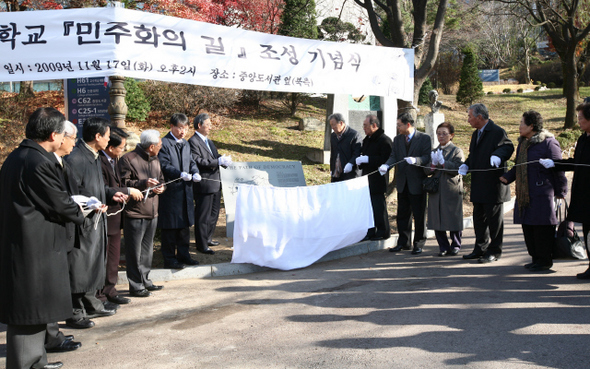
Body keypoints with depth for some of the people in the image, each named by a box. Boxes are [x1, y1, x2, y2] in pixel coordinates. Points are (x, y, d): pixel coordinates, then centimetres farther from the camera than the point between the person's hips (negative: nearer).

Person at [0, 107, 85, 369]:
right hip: (36, 247, -10)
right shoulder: (39, 162, -20)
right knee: (30, 308, 0)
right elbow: (59, 203, -15)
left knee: (33, 307, 20)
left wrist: (74, 207, 14)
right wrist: (81, 214, 5)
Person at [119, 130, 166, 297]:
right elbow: (123, 183, -15)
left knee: (147, 250, 15)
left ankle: (145, 281, 25)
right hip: (135, 213, -8)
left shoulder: (155, 160, 17)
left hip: (152, 213, 8)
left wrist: (161, 187, 3)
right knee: (134, 252, -2)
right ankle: (136, 286, 4)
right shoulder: (128, 159, -9)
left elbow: (161, 180, 25)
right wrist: (143, 183, -24)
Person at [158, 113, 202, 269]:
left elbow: (191, 162, 17)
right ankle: (169, 258, 8)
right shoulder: (164, 144, -9)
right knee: (170, 227, -1)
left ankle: (183, 255, 26)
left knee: (185, 224, 14)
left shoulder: (186, 144, 16)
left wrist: (195, 173, -4)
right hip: (170, 191, -8)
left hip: (185, 191, 8)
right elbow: (164, 166, -16)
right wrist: (181, 174, -27)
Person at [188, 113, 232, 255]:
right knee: (203, 216, -2)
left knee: (214, 213, 19)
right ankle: (201, 245, 7)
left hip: (215, 184, 10)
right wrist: (218, 161, -24)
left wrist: (224, 160, -3)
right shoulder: (193, 142, -13)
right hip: (203, 186, -10)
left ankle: (208, 238, 33)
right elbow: (197, 161, -23)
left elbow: (215, 157, 20)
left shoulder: (208, 141, 18)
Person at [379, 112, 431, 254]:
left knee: (419, 215, 2)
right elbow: (393, 156, 3)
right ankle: (404, 242, 23)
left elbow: (427, 157, -12)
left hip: (417, 183, -5)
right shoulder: (397, 139, 11)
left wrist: (415, 160, -31)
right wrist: (386, 165, -17)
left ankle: (418, 244, 12)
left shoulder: (424, 138, -5)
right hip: (402, 183, 5)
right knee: (402, 214, 12)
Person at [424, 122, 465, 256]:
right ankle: (443, 247, 13)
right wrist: (433, 164, -10)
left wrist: (443, 162, -18)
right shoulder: (434, 152, 15)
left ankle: (455, 246, 17)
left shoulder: (456, 151, 0)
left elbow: (458, 169, -13)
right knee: (437, 220, 3)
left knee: (453, 219, 2)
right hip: (436, 190, 4)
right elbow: (427, 171, 9)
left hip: (452, 191, -4)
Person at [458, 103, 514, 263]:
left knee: (494, 219, 1)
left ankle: (494, 251, 9)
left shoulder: (497, 132, -10)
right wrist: (466, 165, 5)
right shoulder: (476, 134, 18)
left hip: (493, 184, -9)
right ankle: (480, 249, 24)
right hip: (478, 186, 9)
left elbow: (507, 147, -19)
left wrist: (498, 155, -39)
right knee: (479, 218, 14)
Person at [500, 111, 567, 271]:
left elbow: (558, 170, -9)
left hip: (542, 195, -8)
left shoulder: (548, 143, -11)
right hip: (524, 195, 8)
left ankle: (545, 260, 10)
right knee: (528, 226, 11)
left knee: (542, 227, -2)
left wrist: (560, 192, -8)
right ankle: (536, 258, 23)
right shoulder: (523, 143, 15)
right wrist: (507, 177, 7)